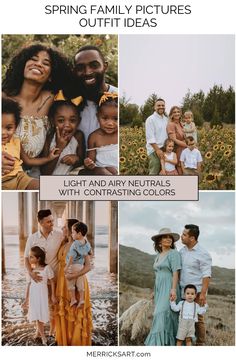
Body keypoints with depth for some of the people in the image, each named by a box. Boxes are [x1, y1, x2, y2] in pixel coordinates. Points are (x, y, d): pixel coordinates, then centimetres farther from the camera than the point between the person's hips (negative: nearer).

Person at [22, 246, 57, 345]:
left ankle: (38, 332, 33)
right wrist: (27, 297, 7)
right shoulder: (30, 268, -5)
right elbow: (29, 283, 4)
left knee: (41, 314, 8)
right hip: (33, 295, 3)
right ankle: (43, 337, 22)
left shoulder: (46, 268, -16)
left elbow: (52, 282, -6)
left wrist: (53, 295, -4)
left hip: (42, 294, -3)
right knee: (36, 315, 8)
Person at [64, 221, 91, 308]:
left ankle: (73, 299, 13)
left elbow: (71, 258, -21)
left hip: (73, 265, -6)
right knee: (80, 283, 13)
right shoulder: (87, 244, -3)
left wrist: (66, 267, -13)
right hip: (81, 265, 6)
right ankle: (81, 299, 15)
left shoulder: (75, 244, -23)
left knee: (70, 283, 9)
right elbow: (89, 253, 12)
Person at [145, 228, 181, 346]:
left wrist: (174, 289, -26)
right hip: (160, 289, 8)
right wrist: (156, 292, 19)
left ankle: (160, 344, -17)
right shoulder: (159, 255, 16)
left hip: (169, 289, -8)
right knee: (163, 315, 8)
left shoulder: (174, 253, -7)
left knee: (164, 315, -16)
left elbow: (176, 273, -15)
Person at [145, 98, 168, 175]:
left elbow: (167, 134, 16)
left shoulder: (166, 119, 14)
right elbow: (150, 137, -15)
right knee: (154, 173, -6)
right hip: (154, 150, -7)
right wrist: (157, 149, -20)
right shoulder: (151, 119, -8)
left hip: (164, 149, 7)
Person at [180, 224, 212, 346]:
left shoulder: (203, 254, -8)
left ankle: (200, 344, 9)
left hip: (196, 292, -6)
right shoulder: (182, 251, 11)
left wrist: (203, 293, -18)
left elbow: (207, 275, -12)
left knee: (198, 318, -1)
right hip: (183, 292, 6)